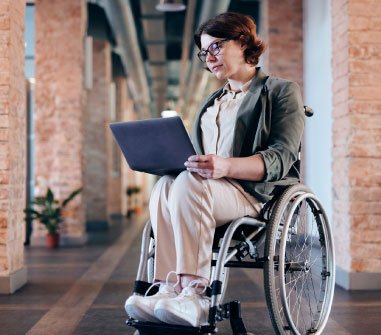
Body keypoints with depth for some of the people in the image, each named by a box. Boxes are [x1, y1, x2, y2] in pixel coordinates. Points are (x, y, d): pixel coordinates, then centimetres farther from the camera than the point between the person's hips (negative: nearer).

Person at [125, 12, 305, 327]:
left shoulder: (281, 91, 7)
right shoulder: (213, 101, 29)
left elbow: (282, 158, -9)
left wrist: (226, 166, -27)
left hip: (258, 194, -6)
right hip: (207, 189, 6)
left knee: (189, 183, -34)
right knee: (164, 186, -28)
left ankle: (194, 293, -38)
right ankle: (171, 289, -37)